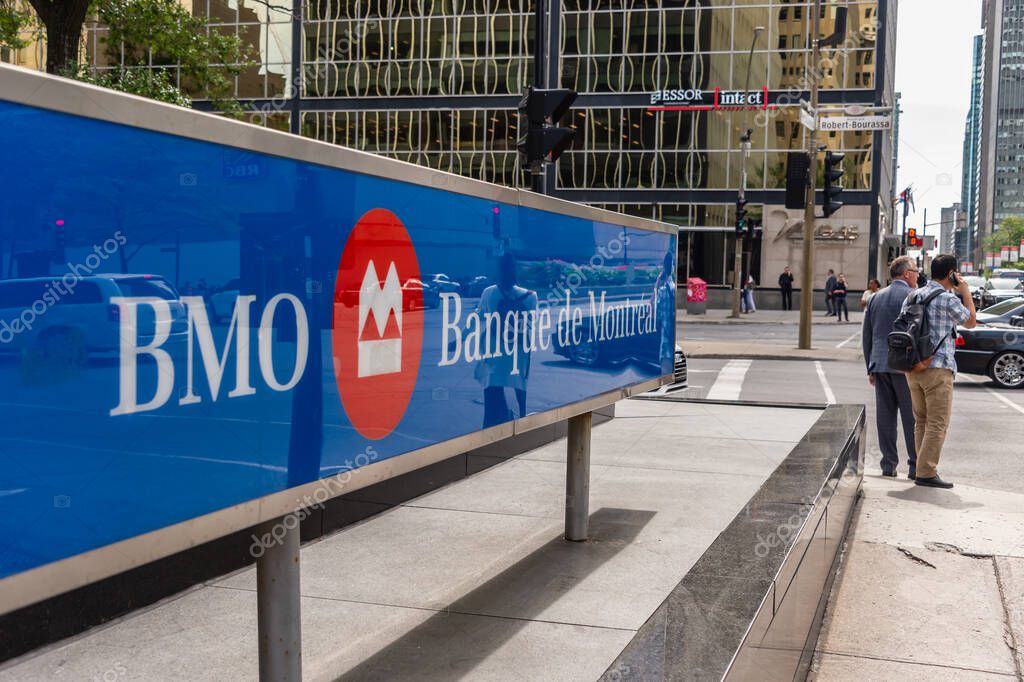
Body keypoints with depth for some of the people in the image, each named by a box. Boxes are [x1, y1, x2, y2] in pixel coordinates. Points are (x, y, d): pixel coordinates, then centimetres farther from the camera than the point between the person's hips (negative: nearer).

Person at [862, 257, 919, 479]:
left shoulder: (875, 298, 12)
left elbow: (866, 335, 14)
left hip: (880, 365, 5)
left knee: (885, 416, 7)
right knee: (911, 418, 0)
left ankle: (888, 464, 10)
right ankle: (916, 466, 2)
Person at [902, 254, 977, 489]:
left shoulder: (912, 297, 11)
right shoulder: (948, 298, -10)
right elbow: (971, 322, 4)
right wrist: (966, 293, 11)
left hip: (912, 368, 7)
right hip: (938, 368, -7)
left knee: (921, 421, 14)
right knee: (937, 423, -4)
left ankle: (924, 468, 19)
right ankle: (926, 473, -7)